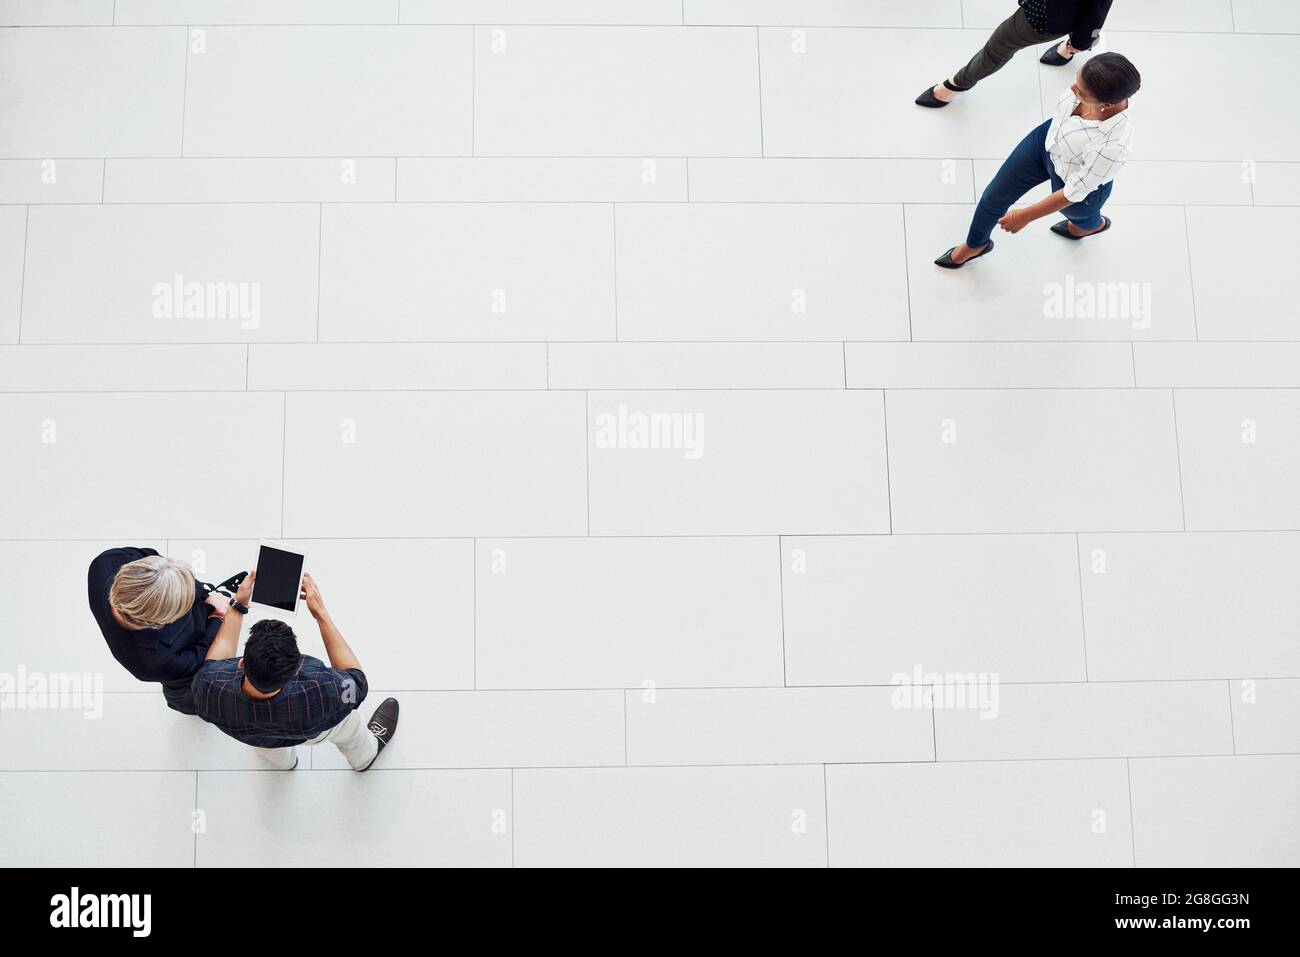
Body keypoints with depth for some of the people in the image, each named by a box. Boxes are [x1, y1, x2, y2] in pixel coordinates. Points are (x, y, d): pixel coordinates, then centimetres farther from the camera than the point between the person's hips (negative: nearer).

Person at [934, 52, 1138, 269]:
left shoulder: (1113, 146, -46)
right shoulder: (1101, 82, -33)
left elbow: (1073, 193, -29)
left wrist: (1024, 217, -17)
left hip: (1077, 180, -4)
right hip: (1048, 139, 5)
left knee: (1077, 214, 33)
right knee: (994, 196, 20)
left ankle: (1094, 225, 72)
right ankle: (975, 246, 52)